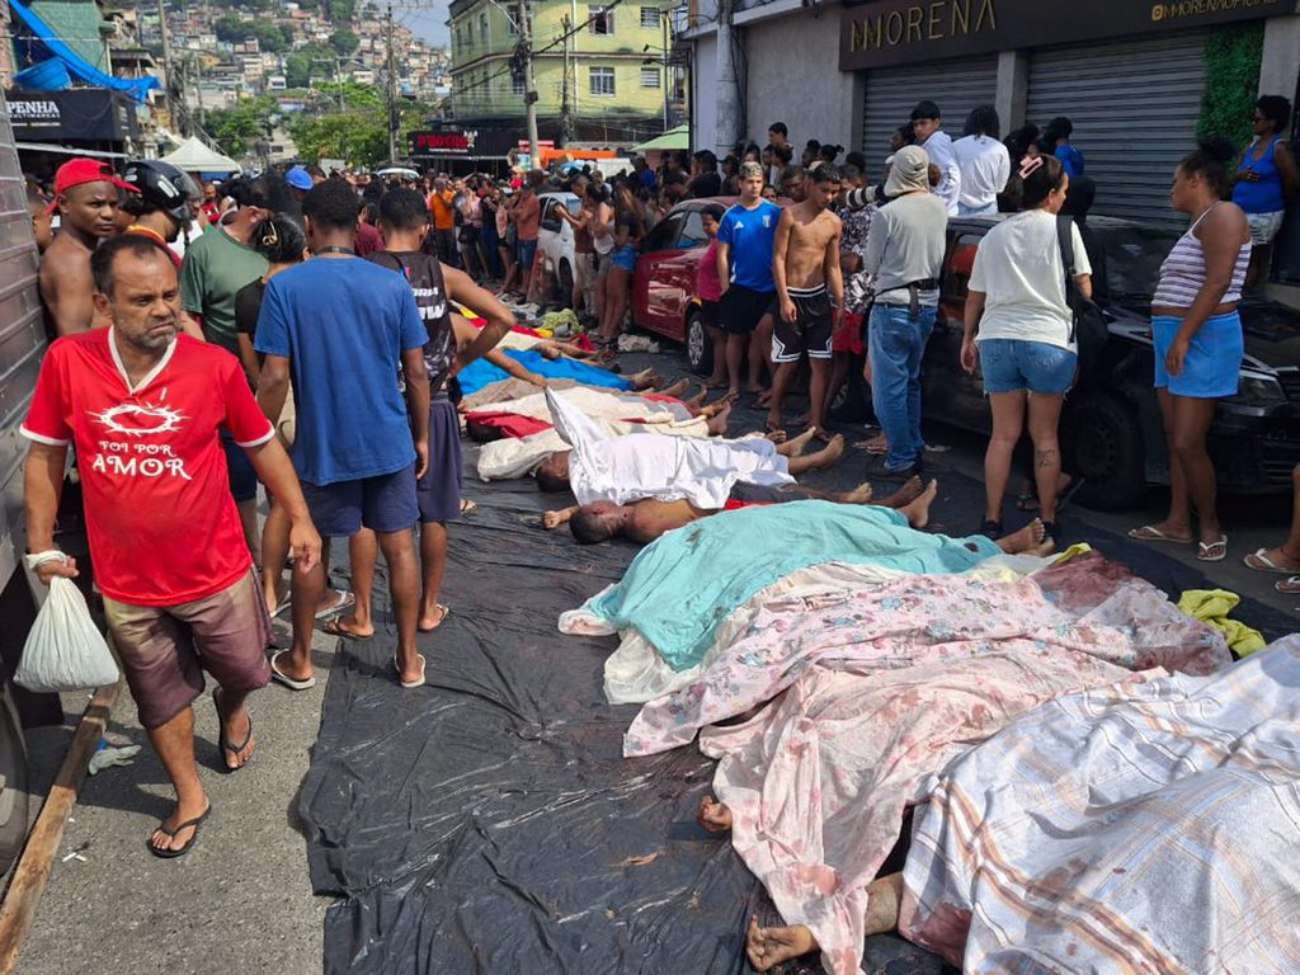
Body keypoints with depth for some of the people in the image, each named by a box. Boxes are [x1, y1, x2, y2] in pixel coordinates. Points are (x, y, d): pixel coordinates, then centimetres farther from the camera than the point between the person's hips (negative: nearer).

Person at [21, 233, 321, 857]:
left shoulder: (214, 366, -16)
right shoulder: (67, 362, -13)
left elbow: (262, 445, -1)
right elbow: (45, 455, 1)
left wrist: (300, 517, -1)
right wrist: (43, 546, 4)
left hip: (216, 573, -1)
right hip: (127, 584, 1)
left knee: (244, 673, 19)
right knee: (161, 699, 19)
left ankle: (230, 709, 57)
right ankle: (190, 800, 42)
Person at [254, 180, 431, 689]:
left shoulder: (285, 286, -9)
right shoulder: (392, 284, -4)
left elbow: (276, 378, -11)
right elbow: (416, 372, -1)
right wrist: (421, 436, 10)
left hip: (321, 444, -1)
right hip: (389, 441, 1)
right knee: (399, 546, 11)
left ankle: (300, 661, 29)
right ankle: (409, 660, 21)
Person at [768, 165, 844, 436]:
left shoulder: (834, 223, 6)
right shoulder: (791, 215, -6)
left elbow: (833, 267, 10)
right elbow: (778, 258, -8)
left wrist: (840, 304, 4)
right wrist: (785, 299, -15)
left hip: (819, 297, 4)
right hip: (791, 296, -4)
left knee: (820, 363, 1)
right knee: (787, 362, 1)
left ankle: (815, 423, 6)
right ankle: (774, 416, 18)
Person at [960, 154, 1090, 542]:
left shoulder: (994, 235, 11)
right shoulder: (1063, 229, -1)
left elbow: (975, 296, 15)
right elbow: (1083, 288, 2)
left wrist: (968, 338, 25)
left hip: (997, 338, 3)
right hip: (1049, 339, -3)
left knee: (1003, 434, 9)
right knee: (1045, 436, 7)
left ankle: (992, 520, 10)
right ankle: (1047, 521, 12)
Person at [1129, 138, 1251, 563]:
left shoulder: (1222, 215, -10)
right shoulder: (1198, 225, 21)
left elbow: (1217, 281, -20)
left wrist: (1183, 337, -24)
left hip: (1203, 340, -10)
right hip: (1176, 340, 10)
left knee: (1187, 444, -10)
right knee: (1175, 439, 10)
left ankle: (1210, 526, 4)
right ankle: (1178, 522, 16)